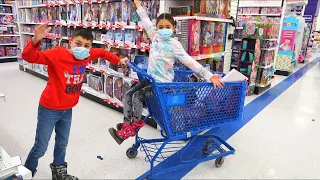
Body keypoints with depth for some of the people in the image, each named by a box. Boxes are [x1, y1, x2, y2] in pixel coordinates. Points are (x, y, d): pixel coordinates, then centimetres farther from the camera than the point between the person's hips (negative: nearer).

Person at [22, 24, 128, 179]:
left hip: (67, 109, 6)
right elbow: (29, 57, -29)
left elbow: (102, 53, 15)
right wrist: (36, 41, -46)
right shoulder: (57, 54, -22)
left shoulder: (87, 55, -4)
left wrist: (118, 60, 18)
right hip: (49, 109, -5)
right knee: (40, 148, 7)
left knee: (62, 144, 21)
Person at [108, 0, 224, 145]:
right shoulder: (155, 37, 3)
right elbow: (146, 22, 16)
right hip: (151, 79, 7)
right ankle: (126, 124, 9)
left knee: (138, 96, -20)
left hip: (163, 83, -7)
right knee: (128, 95, 0)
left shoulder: (174, 45, -15)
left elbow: (190, 62, -18)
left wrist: (208, 75, -25)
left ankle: (135, 124, 1)